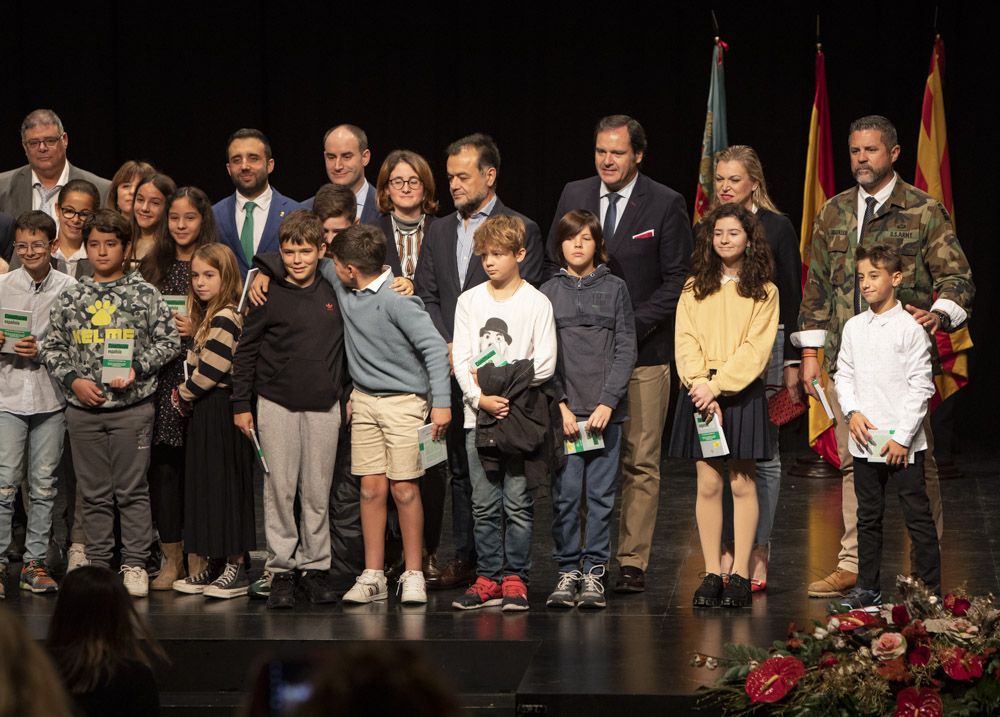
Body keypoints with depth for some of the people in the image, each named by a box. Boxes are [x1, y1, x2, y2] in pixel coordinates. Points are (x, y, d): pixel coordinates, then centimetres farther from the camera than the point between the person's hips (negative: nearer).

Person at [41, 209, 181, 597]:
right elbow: (52, 346, 9)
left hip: (132, 406, -2)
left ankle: (134, 565, 7)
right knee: (93, 492, 8)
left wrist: (137, 369, -12)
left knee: (132, 490, 1)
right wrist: (73, 380, -6)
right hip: (83, 408, 2)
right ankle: (97, 565, 15)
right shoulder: (70, 297, 6)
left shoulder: (144, 294, 0)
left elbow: (168, 340, 1)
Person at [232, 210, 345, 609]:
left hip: (324, 406, 2)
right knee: (280, 489, -1)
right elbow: (246, 351, 2)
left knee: (318, 491, 4)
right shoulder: (269, 297, -2)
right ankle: (280, 569, 4)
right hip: (277, 404, -2)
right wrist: (241, 403, 0)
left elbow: (346, 347, 17)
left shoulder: (334, 295, 5)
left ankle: (316, 565, 12)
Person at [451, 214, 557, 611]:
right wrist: (481, 398, -11)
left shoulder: (536, 303, 0)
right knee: (484, 504, 4)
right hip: (479, 415, 3)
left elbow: (544, 365, -4)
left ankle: (515, 578, 4)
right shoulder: (469, 301, 9)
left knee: (518, 502, -2)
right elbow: (461, 360, 3)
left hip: (521, 414, -3)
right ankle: (488, 578, 9)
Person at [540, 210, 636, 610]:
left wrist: (608, 402, -8)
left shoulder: (615, 289, 7)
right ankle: (567, 572, 4)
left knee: (601, 495, 0)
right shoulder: (548, 293, 8)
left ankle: (594, 573, 4)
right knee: (565, 495, -2)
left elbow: (625, 349, 2)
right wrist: (560, 405, -7)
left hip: (606, 410, 0)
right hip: (563, 410, 0)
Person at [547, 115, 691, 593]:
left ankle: (633, 563, 4)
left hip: (642, 352, -2)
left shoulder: (666, 204, 0)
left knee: (640, 462, -1)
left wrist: (630, 328, -10)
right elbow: (555, 267, 16)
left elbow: (676, 281, -1)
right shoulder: (573, 196, 10)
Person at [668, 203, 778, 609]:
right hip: (700, 391, 2)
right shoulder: (694, 289, 11)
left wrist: (718, 385, -15)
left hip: (741, 391, -2)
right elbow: (685, 343, 2)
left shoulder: (763, 292, 3)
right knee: (707, 486, 1)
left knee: (741, 484, 0)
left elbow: (756, 349, -6)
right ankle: (712, 575, 4)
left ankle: (740, 576, 2)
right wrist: (700, 385, -14)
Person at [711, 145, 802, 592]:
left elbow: (792, 299, 0)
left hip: (764, 348, -3)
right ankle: (727, 551, 8)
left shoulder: (776, 228, 0)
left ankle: (758, 555, 6)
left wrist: (792, 363, -3)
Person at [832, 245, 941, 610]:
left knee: (917, 517, -2)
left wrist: (902, 436, -13)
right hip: (864, 440, 5)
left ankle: (930, 590, 3)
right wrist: (852, 412, -6)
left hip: (903, 442, -5)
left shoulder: (909, 328, -8)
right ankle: (868, 587, 20)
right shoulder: (854, 327, 8)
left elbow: (921, 386, -9)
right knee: (868, 516, 12)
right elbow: (844, 374, 13)